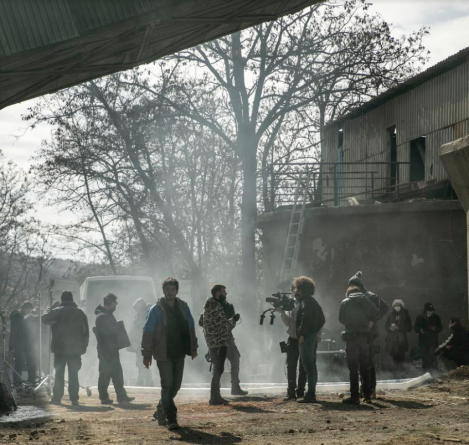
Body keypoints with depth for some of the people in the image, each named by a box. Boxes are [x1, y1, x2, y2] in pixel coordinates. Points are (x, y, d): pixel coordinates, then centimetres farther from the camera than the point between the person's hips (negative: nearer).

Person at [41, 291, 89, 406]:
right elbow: (86, 332, 5)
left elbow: (44, 319, 5)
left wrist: (51, 308, 14)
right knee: (74, 374, 5)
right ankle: (74, 398, 1)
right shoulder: (80, 313, 4)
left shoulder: (57, 311, -6)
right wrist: (84, 346, 10)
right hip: (76, 349, 2)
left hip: (60, 349, -2)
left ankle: (57, 397, 4)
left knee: (59, 374, 6)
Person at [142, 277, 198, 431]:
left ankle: (160, 411, 30)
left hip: (179, 353, 5)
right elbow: (148, 332, -7)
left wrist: (193, 347, 12)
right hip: (164, 355, -5)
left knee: (175, 386, 11)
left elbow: (190, 327, 15)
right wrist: (147, 354, -12)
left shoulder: (183, 307, 7)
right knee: (167, 386, -7)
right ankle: (171, 419, -5)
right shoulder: (156, 310, -6)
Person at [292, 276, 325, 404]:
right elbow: (322, 319, 22)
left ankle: (310, 395, -11)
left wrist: (301, 334, -22)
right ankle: (311, 393, 18)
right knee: (312, 366, 13)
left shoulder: (305, 302, -12)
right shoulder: (313, 302, 18)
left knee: (308, 366, -10)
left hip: (306, 337, -10)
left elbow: (306, 318, -24)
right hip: (313, 336, 10)